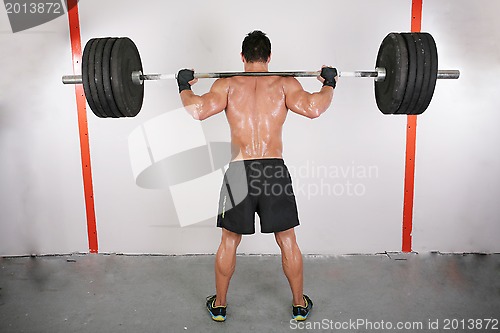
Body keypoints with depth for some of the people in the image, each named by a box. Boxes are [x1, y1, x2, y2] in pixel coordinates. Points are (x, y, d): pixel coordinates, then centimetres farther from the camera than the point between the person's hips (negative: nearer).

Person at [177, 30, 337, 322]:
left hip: (239, 172, 0)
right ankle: (300, 305, 30)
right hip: (275, 171, 0)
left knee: (229, 242, 16)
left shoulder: (227, 84, 3)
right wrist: (329, 84, 5)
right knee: (288, 241, 15)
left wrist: (184, 86, 7)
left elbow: (198, 110, -13)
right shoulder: (285, 83, 2)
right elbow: (313, 108, -14)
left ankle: (219, 305, 31)